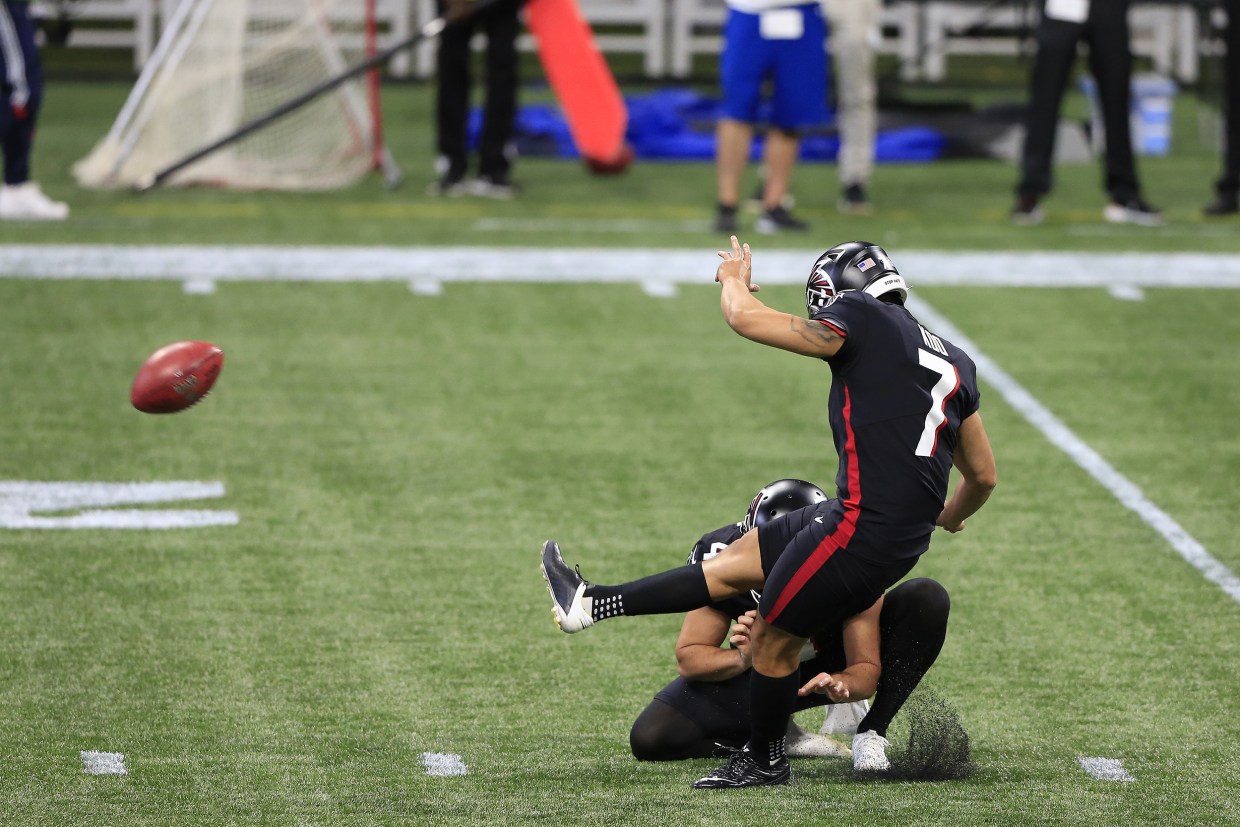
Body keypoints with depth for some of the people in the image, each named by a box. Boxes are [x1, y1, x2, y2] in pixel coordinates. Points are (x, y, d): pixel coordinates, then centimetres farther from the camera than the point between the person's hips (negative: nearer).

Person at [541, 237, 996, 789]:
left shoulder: (864, 320, -9)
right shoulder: (953, 362, 13)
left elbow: (746, 318, -6)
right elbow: (983, 477, 21)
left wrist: (734, 280, 18)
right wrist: (951, 516, 44)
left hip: (864, 530, -8)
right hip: (908, 532, 8)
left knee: (774, 640, 11)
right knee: (736, 563, 16)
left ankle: (765, 763, 30)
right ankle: (592, 604, 23)